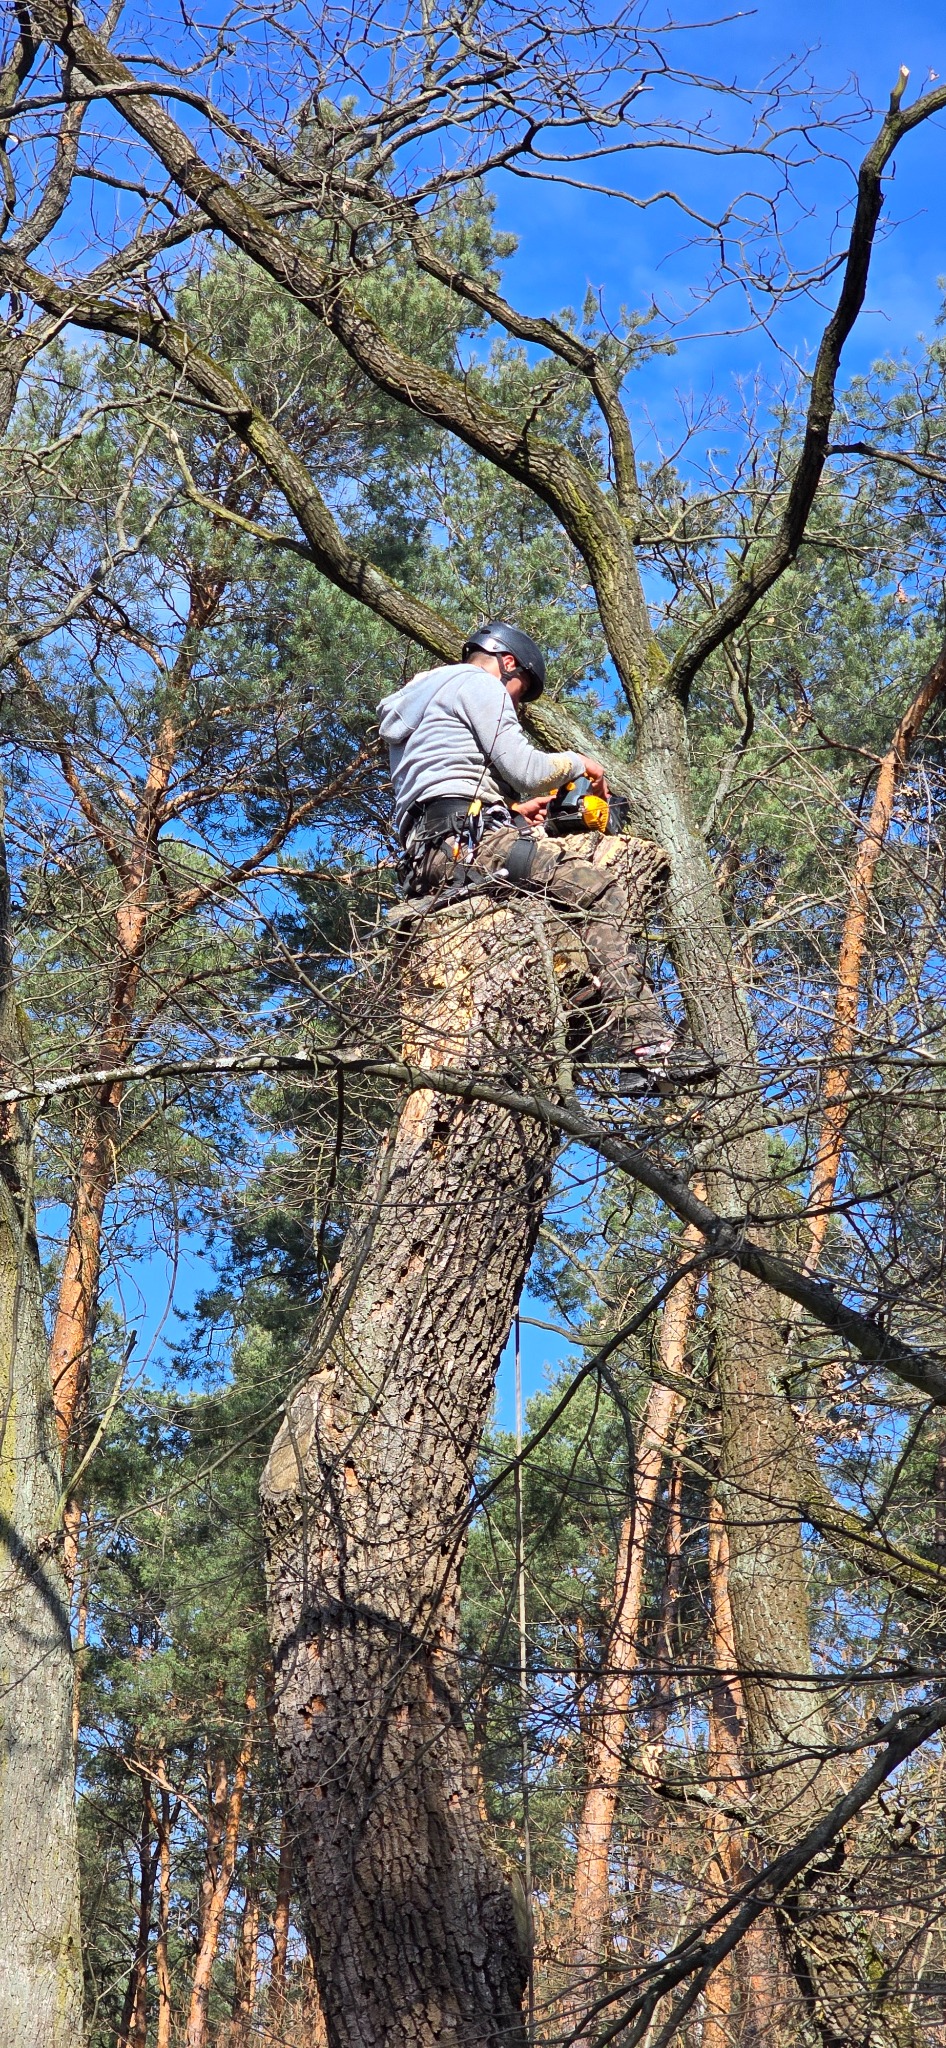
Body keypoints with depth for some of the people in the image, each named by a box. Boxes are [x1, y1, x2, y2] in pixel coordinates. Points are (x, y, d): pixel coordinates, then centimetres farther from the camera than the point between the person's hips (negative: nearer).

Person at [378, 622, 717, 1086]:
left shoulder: (424, 695, 35)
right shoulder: (476, 682, 6)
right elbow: (524, 769, -4)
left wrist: (513, 810, 25)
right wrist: (577, 762, 14)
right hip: (467, 839, -10)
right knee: (604, 889, -21)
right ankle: (640, 1039, -34)